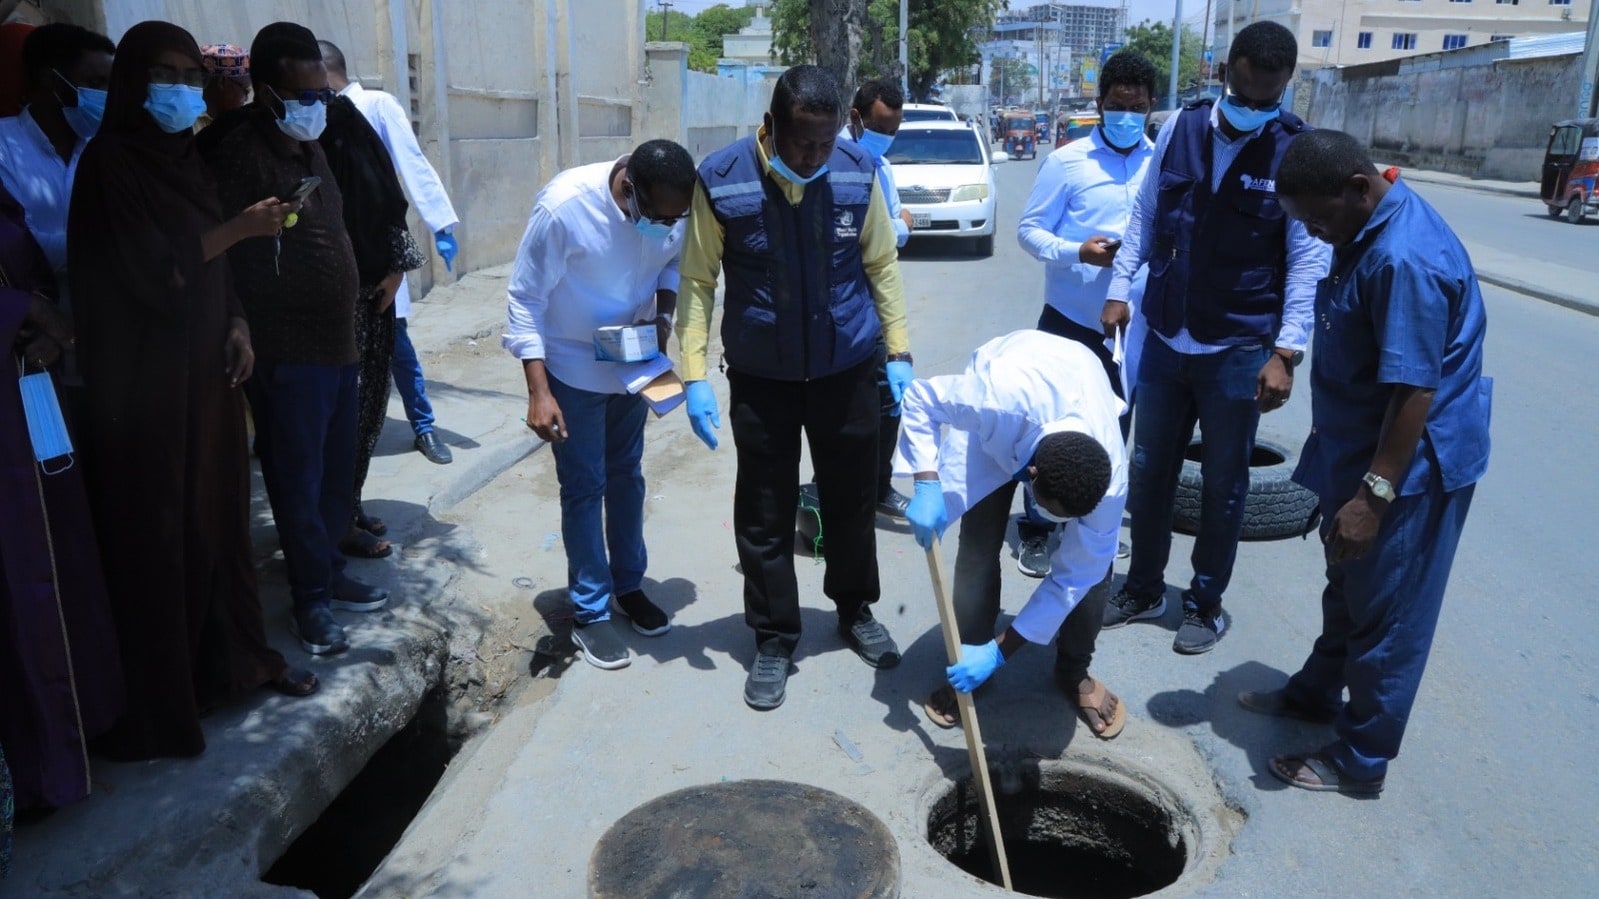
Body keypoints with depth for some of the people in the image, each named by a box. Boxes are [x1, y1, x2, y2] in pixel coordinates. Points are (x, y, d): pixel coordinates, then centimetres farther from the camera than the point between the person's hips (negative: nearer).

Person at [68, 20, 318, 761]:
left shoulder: (184, 159, 12)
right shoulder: (110, 162, -11)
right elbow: (152, 269, -18)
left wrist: (236, 326, 2)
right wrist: (242, 227, -18)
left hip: (204, 369, 7)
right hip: (143, 379, -7)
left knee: (220, 513, 13)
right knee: (155, 528, 0)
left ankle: (238, 656, 26)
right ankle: (161, 699, 12)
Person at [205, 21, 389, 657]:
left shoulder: (309, 148, 11)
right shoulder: (242, 156, -14)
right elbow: (226, 262, -17)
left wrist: (348, 322, 14)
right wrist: (250, 343, -17)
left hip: (336, 343, 8)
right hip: (287, 357, -8)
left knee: (337, 473, 16)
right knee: (298, 482, 4)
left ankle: (329, 573, 33)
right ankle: (312, 600, 18)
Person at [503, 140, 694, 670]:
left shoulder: (672, 208, -16)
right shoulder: (564, 206, -29)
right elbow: (525, 300, -22)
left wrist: (664, 314, -16)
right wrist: (538, 392, -27)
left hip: (634, 362, 5)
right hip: (572, 368, -5)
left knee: (626, 475, 16)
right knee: (584, 487, 2)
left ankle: (629, 586, 34)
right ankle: (590, 613, 16)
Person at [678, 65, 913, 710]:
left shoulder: (859, 172, -7)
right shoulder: (721, 180, -13)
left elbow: (882, 265, 4)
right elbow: (698, 281, -6)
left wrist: (899, 352, 1)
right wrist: (694, 376, -11)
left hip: (847, 368, 2)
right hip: (760, 377, -1)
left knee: (852, 498, 16)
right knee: (764, 516, 7)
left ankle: (855, 612, 38)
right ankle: (774, 639, 25)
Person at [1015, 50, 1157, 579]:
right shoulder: (1068, 161, -8)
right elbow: (1029, 229, -6)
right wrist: (1076, 252, -23)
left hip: (1133, 325, 3)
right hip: (1069, 320, -3)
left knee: (1112, 431, 14)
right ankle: (1035, 531, 20)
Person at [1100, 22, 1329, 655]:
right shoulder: (1180, 129, 0)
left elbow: (1308, 261, -11)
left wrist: (1286, 351, -17)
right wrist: (1120, 287, 1)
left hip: (1239, 351, -3)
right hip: (1163, 339, 3)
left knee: (1223, 483, 10)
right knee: (1149, 469, 14)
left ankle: (1205, 604, 27)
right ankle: (1143, 587, 32)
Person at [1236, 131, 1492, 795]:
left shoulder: (1405, 260, -28)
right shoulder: (1372, 229, 4)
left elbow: (1414, 392, -28)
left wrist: (1373, 494, -26)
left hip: (1408, 467, -10)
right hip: (1361, 450, 10)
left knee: (1387, 614, 5)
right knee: (1347, 587, 25)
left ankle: (1362, 759, 21)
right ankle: (1317, 691, 44)